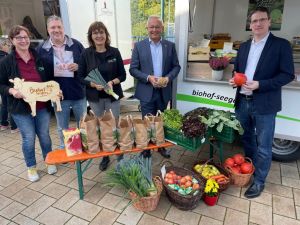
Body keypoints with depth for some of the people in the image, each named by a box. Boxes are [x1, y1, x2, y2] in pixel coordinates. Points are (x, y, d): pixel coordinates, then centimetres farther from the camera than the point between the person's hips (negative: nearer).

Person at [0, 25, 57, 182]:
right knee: (28, 138, 6)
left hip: (42, 105, 2)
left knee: (44, 135, 12)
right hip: (21, 108, -1)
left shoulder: (39, 58, 2)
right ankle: (31, 167, 27)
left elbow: (49, 79, 11)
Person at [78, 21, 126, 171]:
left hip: (112, 95, 0)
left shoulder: (114, 52, -1)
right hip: (94, 97, 1)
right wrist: (93, 84, -18)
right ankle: (104, 156, 26)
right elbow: (80, 77, 0)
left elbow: (122, 75, 1)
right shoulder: (86, 54, -1)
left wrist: (113, 82, -18)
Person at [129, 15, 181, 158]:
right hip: (146, 92, -2)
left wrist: (168, 77, -13)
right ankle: (146, 149, 23)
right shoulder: (139, 46, -1)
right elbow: (133, 69, -4)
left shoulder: (170, 46, 5)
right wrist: (148, 78, -18)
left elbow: (176, 66, 6)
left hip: (164, 91, 2)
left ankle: (161, 146, 34)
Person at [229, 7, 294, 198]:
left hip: (264, 105, -5)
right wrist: (234, 79, -3)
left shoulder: (281, 45, -5)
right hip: (242, 102, 5)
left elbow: (288, 74, -10)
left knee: (263, 147, 5)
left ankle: (258, 182, 22)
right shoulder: (244, 47, 11)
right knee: (246, 139, 20)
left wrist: (260, 85, -21)